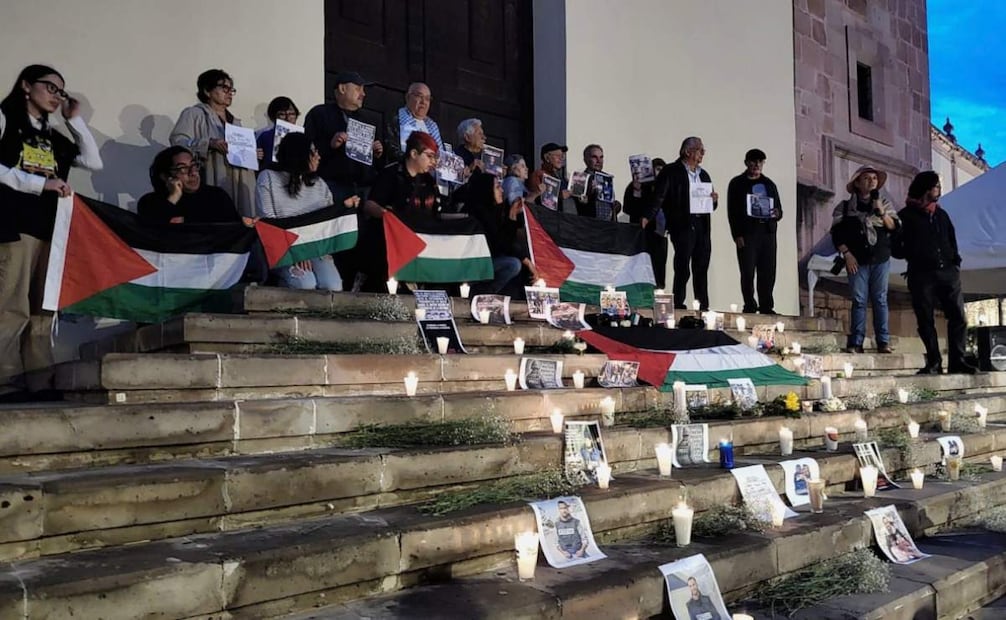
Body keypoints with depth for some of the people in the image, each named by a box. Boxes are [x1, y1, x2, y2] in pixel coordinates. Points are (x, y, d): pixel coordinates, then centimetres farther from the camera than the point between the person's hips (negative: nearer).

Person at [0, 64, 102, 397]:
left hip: (50, 227, 7)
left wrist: (75, 120, 16)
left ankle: (39, 381, 4)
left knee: (43, 309, 3)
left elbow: (94, 162, 15)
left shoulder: (53, 137, 24)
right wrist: (40, 183, -13)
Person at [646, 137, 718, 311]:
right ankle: (678, 307, 1)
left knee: (701, 270, 7)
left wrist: (714, 201, 2)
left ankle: (703, 308, 12)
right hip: (683, 226, -6)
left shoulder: (703, 175, 19)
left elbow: (711, 205, 24)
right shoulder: (672, 172, -1)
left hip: (702, 226, 6)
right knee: (682, 270, -5)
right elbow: (659, 197, -9)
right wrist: (648, 217, -22)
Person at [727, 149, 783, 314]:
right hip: (747, 233, -4)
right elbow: (732, 211, 0)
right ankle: (750, 306, 0)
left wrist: (777, 214, -4)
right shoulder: (737, 183, 7)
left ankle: (766, 307, 6)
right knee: (748, 272, -7)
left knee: (768, 272, 1)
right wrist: (737, 235, -9)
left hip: (767, 232, 4)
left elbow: (779, 209, 21)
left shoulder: (769, 184, 20)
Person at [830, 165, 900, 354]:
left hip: (880, 259, 2)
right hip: (857, 260, -2)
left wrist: (881, 212, -14)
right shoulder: (845, 207, 6)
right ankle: (855, 343, -4)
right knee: (859, 300, -5)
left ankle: (883, 342, 1)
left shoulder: (884, 204, 12)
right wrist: (846, 253, -8)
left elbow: (894, 227, 0)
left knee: (880, 299, 1)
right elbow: (836, 233, 3)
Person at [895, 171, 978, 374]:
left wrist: (956, 262, 10)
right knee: (925, 320, -3)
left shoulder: (941, 214, 21)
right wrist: (911, 255, -11)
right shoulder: (906, 216, 5)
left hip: (947, 272, 4)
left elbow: (952, 240, 22)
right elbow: (897, 245, 2)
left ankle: (957, 360, -1)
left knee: (958, 316, -4)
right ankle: (934, 362, 0)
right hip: (921, 274, -4)